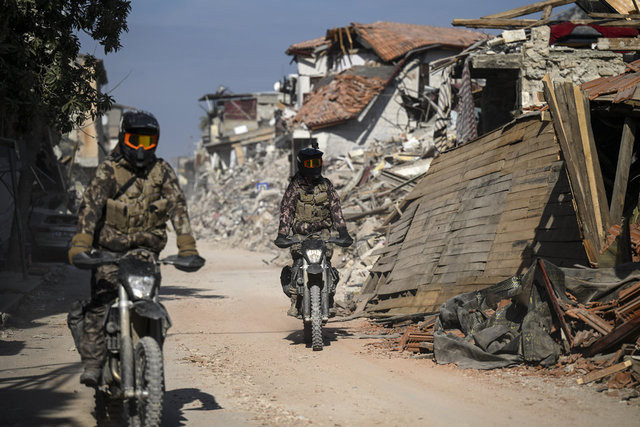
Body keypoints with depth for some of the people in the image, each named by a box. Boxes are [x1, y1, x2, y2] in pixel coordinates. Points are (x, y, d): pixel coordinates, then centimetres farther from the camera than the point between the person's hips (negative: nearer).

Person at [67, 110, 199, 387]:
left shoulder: (162, 171, 4)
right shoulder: (109, 170, -3)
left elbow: (177, 206, -2)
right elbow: (91, 204, -13)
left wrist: (187, 246, -15)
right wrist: (81, 242, -27)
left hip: (146, 250, 2)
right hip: (109, 249, -2)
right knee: (102, 300, -15)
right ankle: (92, 363, -14)